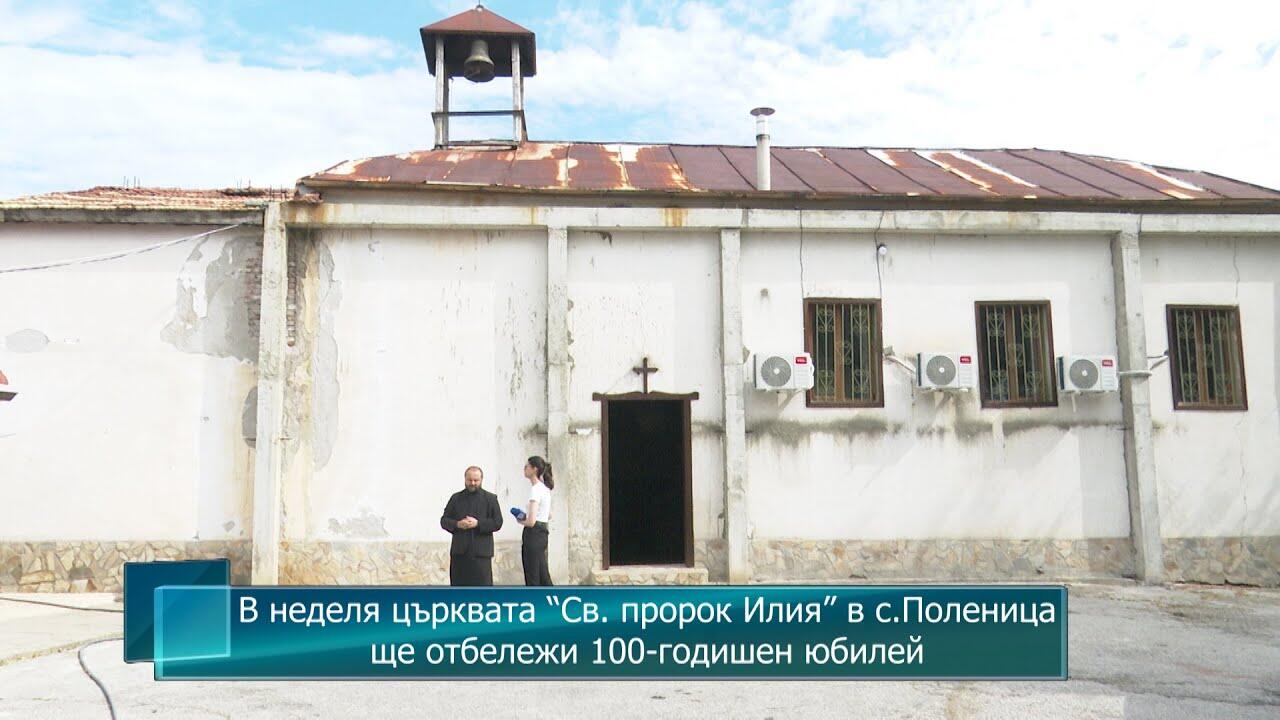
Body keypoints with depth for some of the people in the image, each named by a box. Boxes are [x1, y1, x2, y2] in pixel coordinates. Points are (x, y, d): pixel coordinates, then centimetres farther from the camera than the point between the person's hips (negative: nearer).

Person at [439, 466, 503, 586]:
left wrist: (478, 523, -16)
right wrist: (457, 524, -12)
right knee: (458, 584, 8)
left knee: (483, 584, -6)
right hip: (459, 551, 3)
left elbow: (497, 523, -3)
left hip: (481, 552, -3)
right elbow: (444, 520, 8)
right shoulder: (456, 498, 11)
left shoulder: (490, 499, 4)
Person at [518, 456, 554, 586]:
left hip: (534, 533, -9)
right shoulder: (545, 488, 12)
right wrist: (526, 517, 16)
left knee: (532, 577, -2)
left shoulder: (535, 489, -16)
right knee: (543, 576, 14)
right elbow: (549, 516, 24)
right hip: (543, 532, 9)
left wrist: (520, 520, -2)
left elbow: (531, 521, -23)